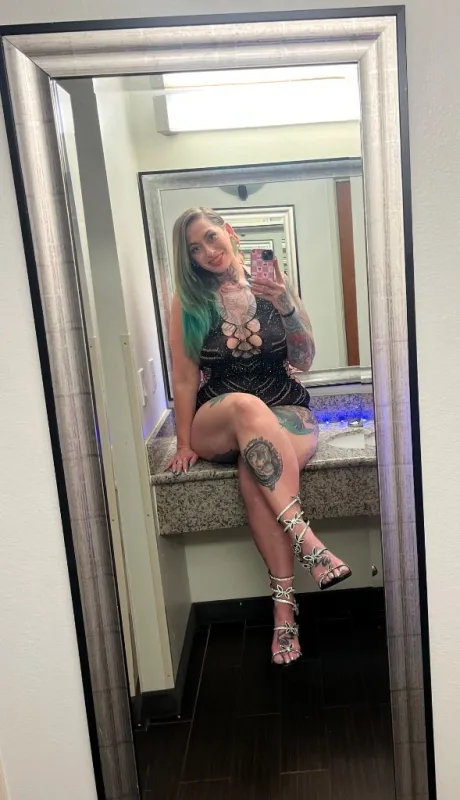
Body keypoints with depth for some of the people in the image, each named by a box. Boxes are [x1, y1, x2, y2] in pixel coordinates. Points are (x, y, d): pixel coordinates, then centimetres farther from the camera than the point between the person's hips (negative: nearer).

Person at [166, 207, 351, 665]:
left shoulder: (272, 285, 3)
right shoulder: (188, 301, 1)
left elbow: (303, 362, 1)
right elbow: (184, 379, 0)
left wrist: (287, 307, -14)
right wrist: (185, 444, -3)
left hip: (286, 413, 0)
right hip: (217, 424, 0)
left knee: (254, 476, -34)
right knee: (246, 405, -37)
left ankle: (284, 601, -27)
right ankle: (304, 537, -39)